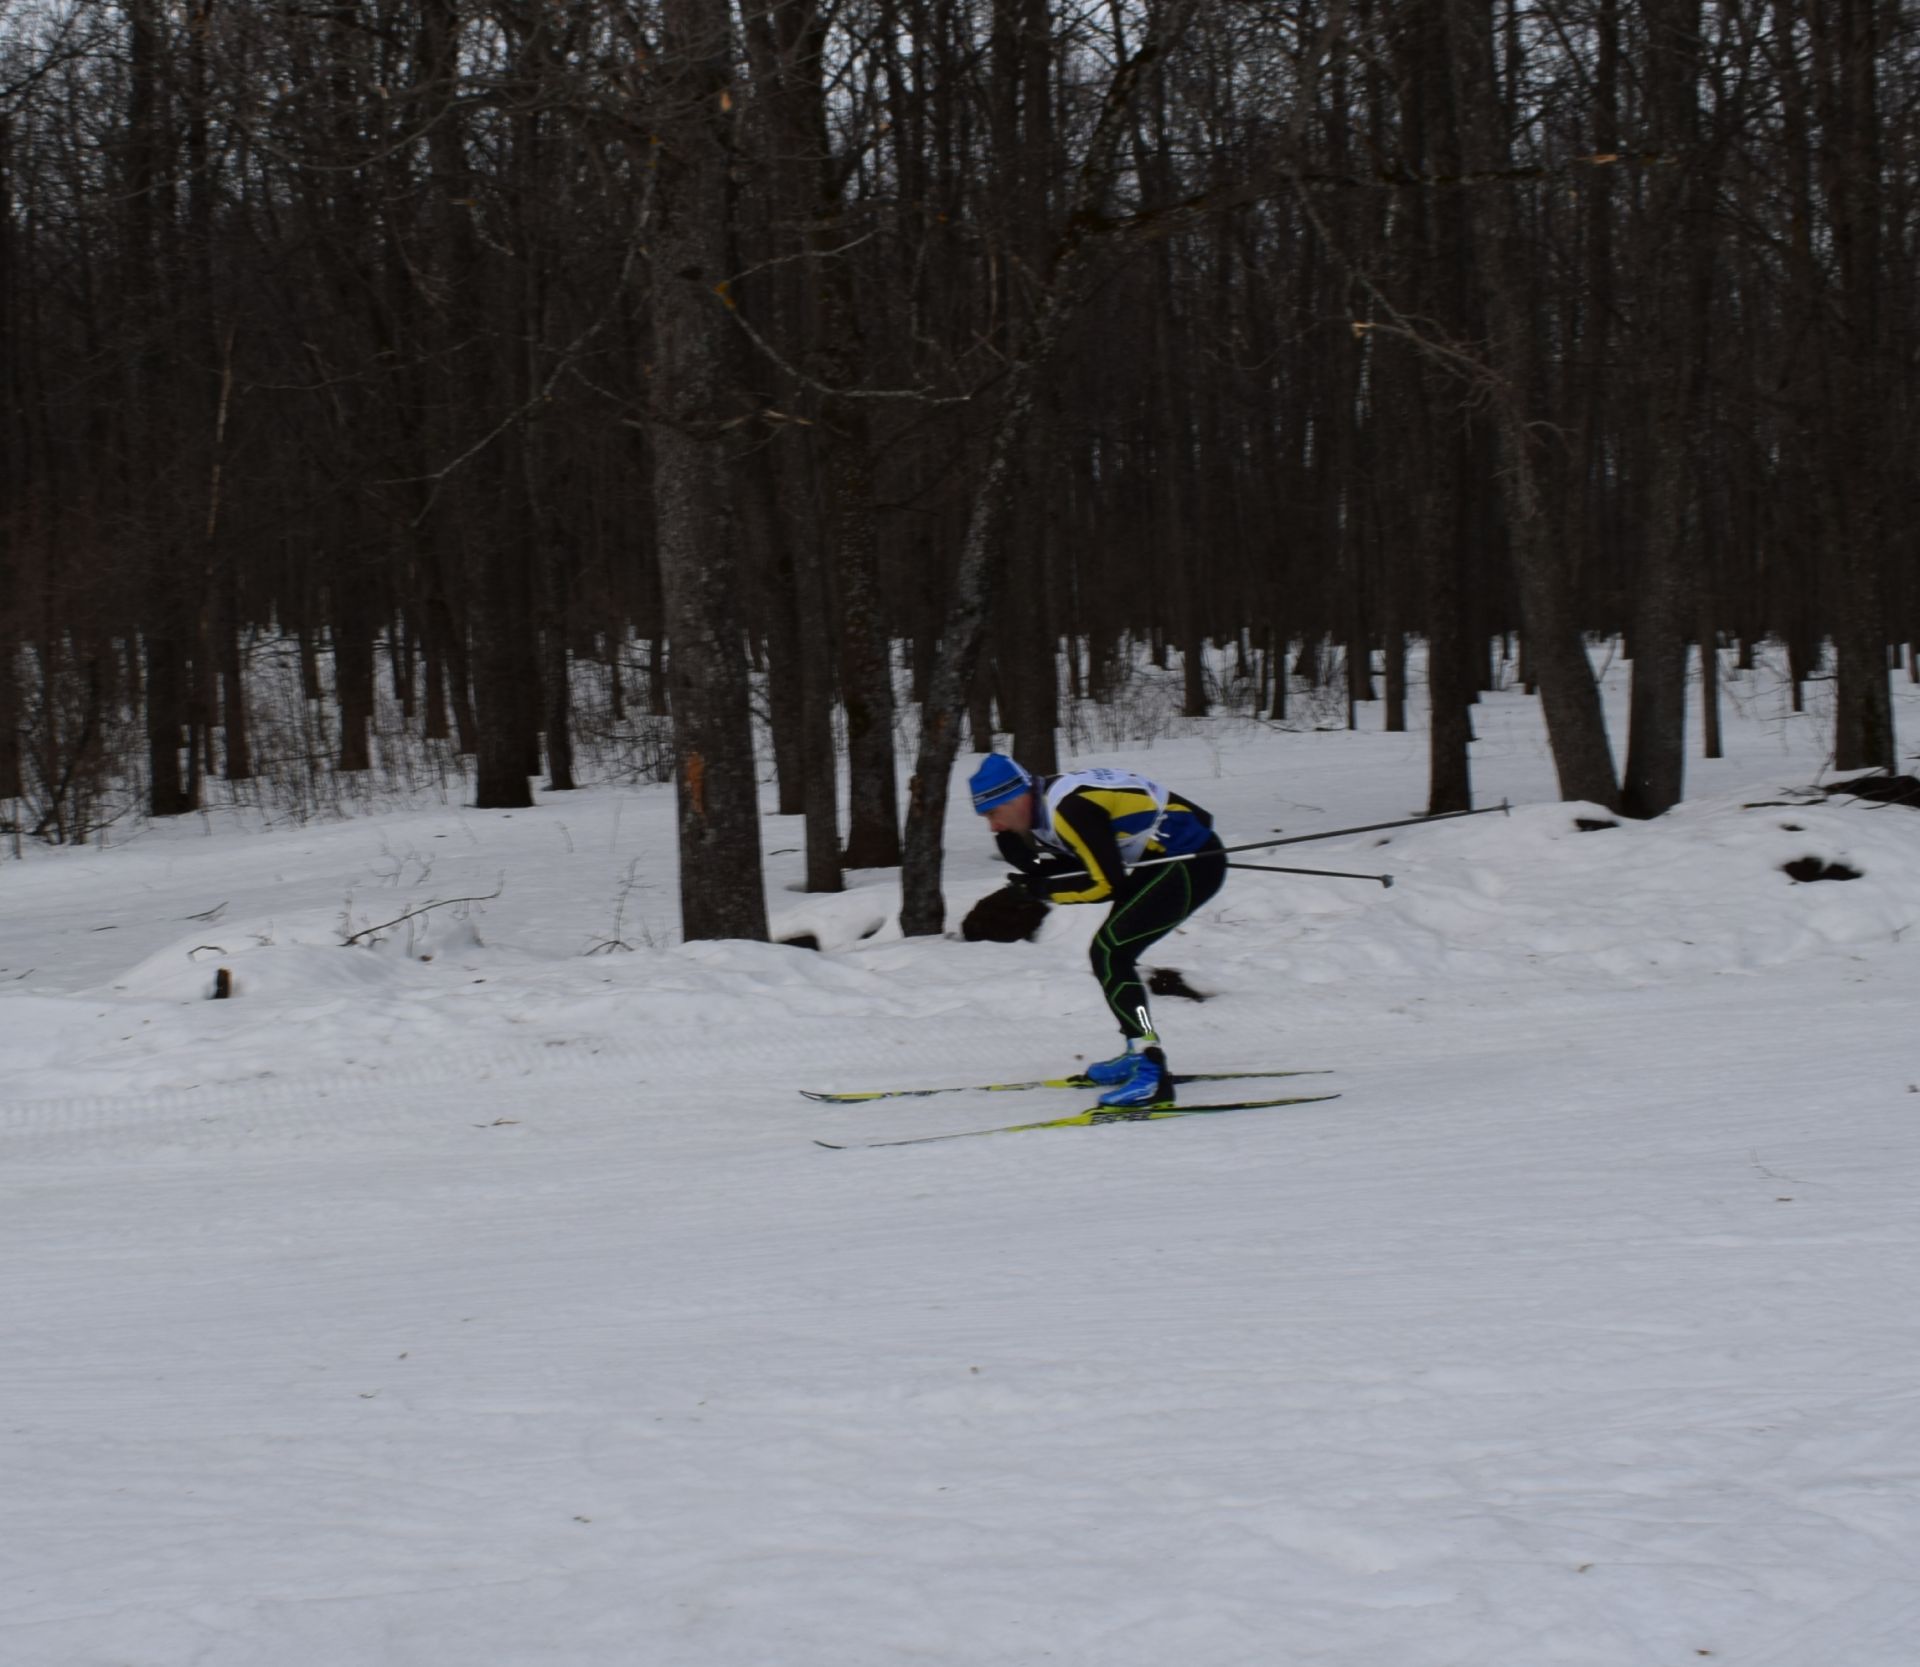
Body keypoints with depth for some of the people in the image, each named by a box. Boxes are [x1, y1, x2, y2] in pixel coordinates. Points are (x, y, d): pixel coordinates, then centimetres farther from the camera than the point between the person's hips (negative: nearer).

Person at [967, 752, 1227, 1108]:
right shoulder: (1045, 805, 7)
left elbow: (1107, 883, -22)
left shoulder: (1068, 808, -23)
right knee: (1109, 954, 17)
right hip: (1165, 858, 10)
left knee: (1109, 955, -17)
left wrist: (1042, 889, -13)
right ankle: (1138, 1054, 30)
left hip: (1193, 862, -10)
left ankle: (1151, 1074, -24)